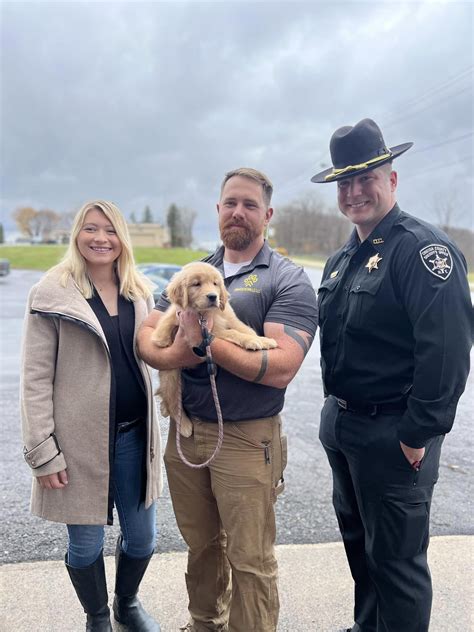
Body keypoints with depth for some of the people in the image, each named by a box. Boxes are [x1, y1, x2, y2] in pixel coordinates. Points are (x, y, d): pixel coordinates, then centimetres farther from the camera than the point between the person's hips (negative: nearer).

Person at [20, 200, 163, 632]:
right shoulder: (52, 294, -8)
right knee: (86, 543, 11)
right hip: (80, 439, -4)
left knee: (142, 536, 15)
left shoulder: (139, 293, 6)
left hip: (134, 435, 4)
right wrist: (42, 451, -12)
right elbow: (36, 377, -9)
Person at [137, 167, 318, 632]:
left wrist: (204, 342, -20)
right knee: (200, 545, 23)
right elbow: (145, 335, 4)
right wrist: (171, 355, -19)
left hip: (246, 439, -5)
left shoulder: (287, 281, -9)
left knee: (250, 562, 8)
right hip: (184, 431, 6)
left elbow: (281, 367, -21)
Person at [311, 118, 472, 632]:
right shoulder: (342, 259, 11)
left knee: (395, 559, 7)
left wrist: (419, 433, -21)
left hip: (393, 435, -9)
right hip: (341, 425, 9)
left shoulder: (422, 248, -17)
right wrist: (335, 409, 14)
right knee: (357, 542, 24)